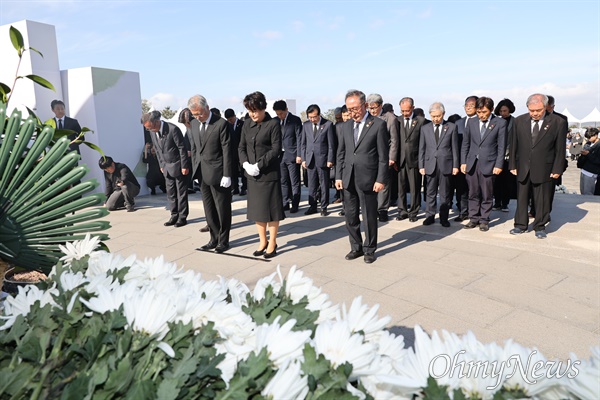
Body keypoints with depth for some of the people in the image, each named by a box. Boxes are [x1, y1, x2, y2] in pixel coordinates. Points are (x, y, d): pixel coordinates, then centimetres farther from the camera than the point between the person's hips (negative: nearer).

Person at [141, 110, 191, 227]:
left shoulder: (173, 129, -21)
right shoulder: (152, 132, -1)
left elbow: (182, 148, -16)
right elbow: (157, 149, 11)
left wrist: (184, 166, -14)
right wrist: (161, 165, 11)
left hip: (178, 165, -6)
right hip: (166, 166, 6)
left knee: (181, 192, 3)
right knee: (170, 192, 8)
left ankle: (182, 217, 10)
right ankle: (174, 216, 17)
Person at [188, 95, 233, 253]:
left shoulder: (221, 124, -12)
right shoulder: (194, 124, 8)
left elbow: (227, 150, -12)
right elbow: (194, 148, 14)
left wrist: (227, 175, -14)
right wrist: (195, 169, 10)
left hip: (217, 173, -6)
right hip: (202, 173, 6)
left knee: (222, 208, 5)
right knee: (209, 209, 12)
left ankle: (223, 240, 17)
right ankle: (214, 238, 24)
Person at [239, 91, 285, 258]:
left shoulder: (273, 124, -8)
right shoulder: (247, 125, 8)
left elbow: (276, 149, -13)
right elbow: (242, 147, 10)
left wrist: (259, 165, -17)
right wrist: (245, 164, -8)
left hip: (269, 174, -5)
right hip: (252, 175, 5)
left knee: (271, 208, 3)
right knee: (256, 209, 10)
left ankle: (272, 243, 16)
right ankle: (262, 241, 24)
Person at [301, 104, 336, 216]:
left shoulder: (328, 124, -4)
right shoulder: (306, 125, 7)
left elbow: (331, 144, -4)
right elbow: (303, 143, 11)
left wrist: (330, 160, -8)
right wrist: (303, 159, 6)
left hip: (323, 159, -3)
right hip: (310, 159, 3)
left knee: (324, 185, 5)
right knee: (312, 185, 8)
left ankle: (324, 207, 15)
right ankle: (312, 206, 17)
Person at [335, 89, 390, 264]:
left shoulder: (378, 124, -5)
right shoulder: (345, 126, 10)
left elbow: (383, 155, -6)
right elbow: (341, 153, 14)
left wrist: (381, 179, -10)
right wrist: (338, 176, 8)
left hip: (367, 178, -5)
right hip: (348, 178, 5)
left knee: (369, 217, 5)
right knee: (350, 216, 11)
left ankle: (369, 249, 21)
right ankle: (356, 247, 26)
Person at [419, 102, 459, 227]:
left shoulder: (451, 127, 3)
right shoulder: (425, 128, 7)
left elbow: (455, 148, 3)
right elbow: (421, 148, 8)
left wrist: (455, 165, 0)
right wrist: (421, 166, 2)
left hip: (445, 165, -1)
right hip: (430, 165, 1)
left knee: (445, 193, 5)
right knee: (430, 192, 6)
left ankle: (444, 218, 14)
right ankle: (430, 216, 16)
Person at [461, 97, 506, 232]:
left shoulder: (500, 123, -1)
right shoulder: (471, 122, 8)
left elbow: (501, 146, -2)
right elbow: (465, 143, 11)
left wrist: (498, 165, -8)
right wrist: (463, 162, 6)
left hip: (488, 164, -3)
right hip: (472, 164, 3)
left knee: (487, 195, 4)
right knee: (473, 194, 8)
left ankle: (484, 220, 15)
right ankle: (473, 218, 19)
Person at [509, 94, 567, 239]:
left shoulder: (558, 122, -5)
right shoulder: (520, 121, 2)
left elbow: (560, 148, -3)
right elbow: (514, 145, 6)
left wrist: (557, 169, -5)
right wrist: (512, 165, 4)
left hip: (544, 169, -2)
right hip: (523, 168, 3)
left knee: (542, 200, 5)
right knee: (521, 198, 10)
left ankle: (540, 227, 19)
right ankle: (520, 225, 22)